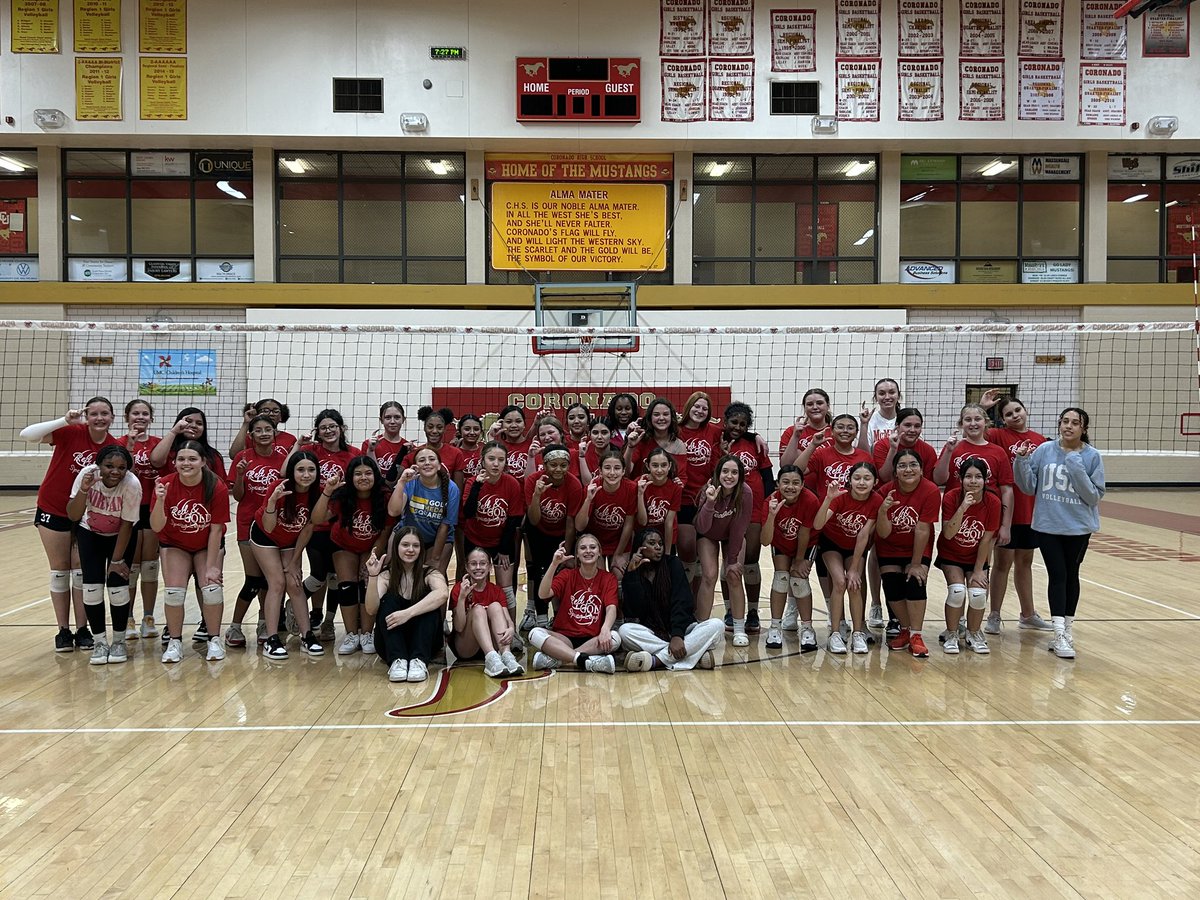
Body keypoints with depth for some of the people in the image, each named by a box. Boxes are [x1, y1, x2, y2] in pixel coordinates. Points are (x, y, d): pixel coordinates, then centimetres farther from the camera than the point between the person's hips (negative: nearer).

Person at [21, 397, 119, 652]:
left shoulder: (114, 447, -9)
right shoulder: (71, 432, -17)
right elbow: (27, 435, -29)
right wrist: (64, 420, -36)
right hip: (53, 510, -2)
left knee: (82, 571, 6)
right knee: (60, 571, 7)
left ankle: (82, 630, 17)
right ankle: (63, 631, 17)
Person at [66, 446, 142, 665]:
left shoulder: (132, 484, -31)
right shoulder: (87, 474, -27)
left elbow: (126, 525, -20)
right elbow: (73, 516, -25)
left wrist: (117, 560, -15)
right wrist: (83, 490, -42)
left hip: (121, 537, -1)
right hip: (90, 534, 2)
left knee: (118, 586, -9)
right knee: (92, 587, -8)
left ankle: (119, 641, 10)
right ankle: (99, 642, 8)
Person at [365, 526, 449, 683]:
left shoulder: (429, 573, -5)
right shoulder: (387, 575, -2)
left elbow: (443, 593, -31)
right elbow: (371, 610, -20)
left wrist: (408, 613, -41)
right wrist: (373, 576, -34)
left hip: (423, 642, -1)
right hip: (390, 644, 1)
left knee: (427, 600, -24)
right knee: (389, 600, -22)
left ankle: (419, 660, -36)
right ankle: (396, 660, -36)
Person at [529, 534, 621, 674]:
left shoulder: (608, 578, 5)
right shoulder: (567, 575, 8)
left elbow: (611, 608, -11)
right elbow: (543, 594, -9)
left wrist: (605, 629, -32)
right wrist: (554, 564, -21)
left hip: (593, 639, -1)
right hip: (565, 637, 1)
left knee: (614, 638, -32)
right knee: (535, 633, -26)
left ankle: (553, 658, -30)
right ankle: (586, 661, -39)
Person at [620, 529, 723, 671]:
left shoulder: (673, 564, 1)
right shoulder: (631, 574, 1)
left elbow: (682, 603, -12)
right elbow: (634, 612, -14)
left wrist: (677, 635, -28)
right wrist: (632, 573, -18)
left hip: (680, 628, 1)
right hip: (652, 633, -1)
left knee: (717, 624, -26)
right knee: (624, 630, -31)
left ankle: (656, 660, -34)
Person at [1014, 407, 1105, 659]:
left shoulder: (1092, 456, -7)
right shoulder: (1044, 450, -3)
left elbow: (1095, 496, -11)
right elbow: (1029, 488, -1)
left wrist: (1077, 468, -21)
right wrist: (1023, 462, -15)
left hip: (1078, 527, 0)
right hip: (1047, 525, 0)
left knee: (1071, 575, 13)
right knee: (1057, 575, -3)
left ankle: (1068, 627, 27)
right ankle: (1060, 633, -4)